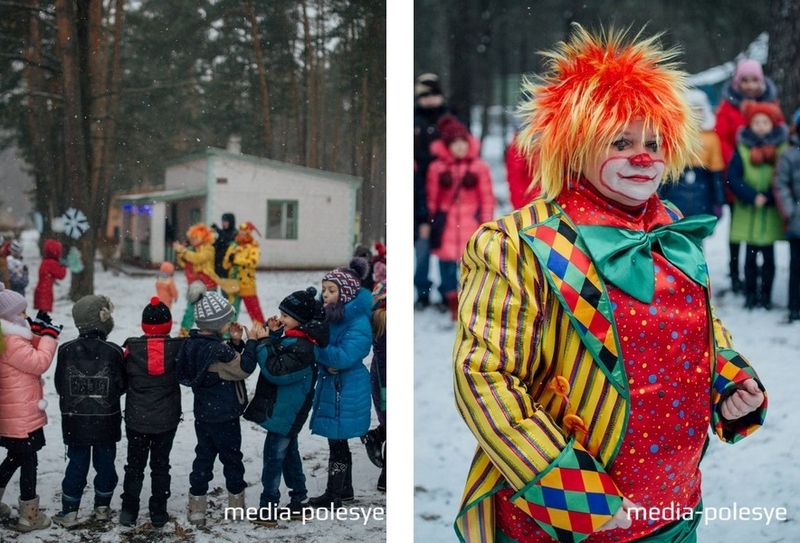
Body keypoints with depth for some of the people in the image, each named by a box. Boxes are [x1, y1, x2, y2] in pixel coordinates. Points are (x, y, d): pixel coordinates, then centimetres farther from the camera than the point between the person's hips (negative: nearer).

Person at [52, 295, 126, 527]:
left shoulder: (66, 350, -10)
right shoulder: (113, 351, -14)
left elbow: (60, 386, -1)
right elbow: (121, 386, -4)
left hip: (75, 420, 1)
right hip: (106, 420, -1)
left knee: (77, 463, 9)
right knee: (105, 462, 13)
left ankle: (69, 512, 11)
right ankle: (102, 508, 22)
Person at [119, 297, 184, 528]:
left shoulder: (131, 348, -11)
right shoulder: (178, 348, -11)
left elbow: (122, 378, 1)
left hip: (136, 419, 0)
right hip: (166, 420, 0)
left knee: (134, 465, 13)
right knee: (160, 465, 11)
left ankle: (129, 511, 14)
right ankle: (158, 512, 13)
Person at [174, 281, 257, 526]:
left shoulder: (194, 344, 1)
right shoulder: (216, 349, -27)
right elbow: (243, 368, -20)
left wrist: (236, 343, -5)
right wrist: (252, 342, -15)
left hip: (203, 414, 8)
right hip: (224, 416, -8)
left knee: (203, 457, 14)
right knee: (232, 459, 9)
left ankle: (196, 508, 17)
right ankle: (237, 506, 23)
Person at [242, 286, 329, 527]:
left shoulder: (302, 347, -26)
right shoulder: (293, 337, 5)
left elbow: (275, 371, -29)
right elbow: (277, 359, 11)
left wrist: (262, 343, -25)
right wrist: (272, 334, -2)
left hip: (284, 414, -11)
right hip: (286, 411, 11)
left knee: (273, 458, -4)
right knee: (289, 454, 19)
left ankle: (268, 510, 2)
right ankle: (298, 501, 29)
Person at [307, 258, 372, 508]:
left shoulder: (359, 323, -18)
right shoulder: (329, 315, 7)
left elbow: (344, 357, -25)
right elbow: (319, 346, 8)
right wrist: (325, 363, -13)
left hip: (346, 391, -8)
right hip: (330, 385, 8)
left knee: (337, 443, 0)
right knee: (338, 442, 17)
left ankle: (333, 497, 10)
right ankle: (345, 489, 30)